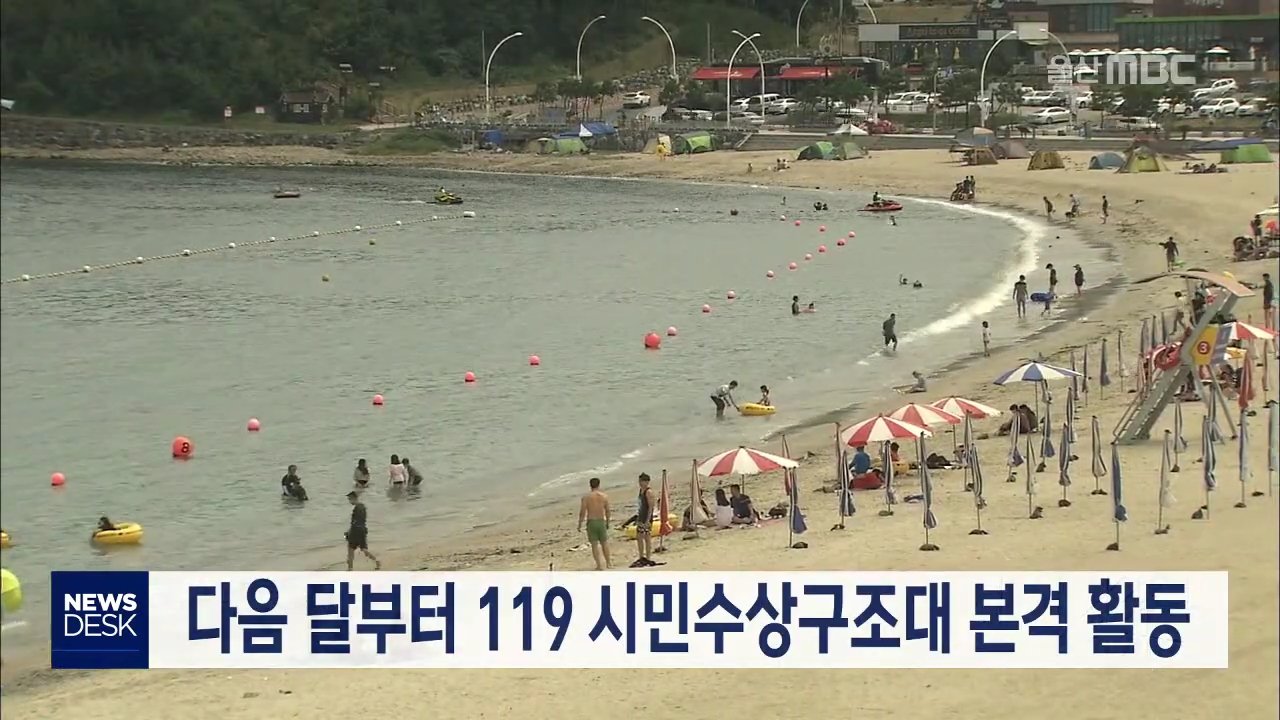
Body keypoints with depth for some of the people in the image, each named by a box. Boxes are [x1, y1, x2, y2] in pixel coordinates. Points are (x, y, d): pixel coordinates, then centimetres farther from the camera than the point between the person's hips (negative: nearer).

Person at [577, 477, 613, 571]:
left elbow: (582, 512, -9)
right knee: (604, 543, 16)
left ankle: (599, 565, 3)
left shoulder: (586, 497, -8)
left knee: (594, 544, 5)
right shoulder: (604, 497, -2)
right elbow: (608, 511, 5)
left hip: (591, 522, -2)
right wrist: (607, 523, 19)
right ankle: (608, 562, 24)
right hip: (601, 521, 2)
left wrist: (579, 525, 0)